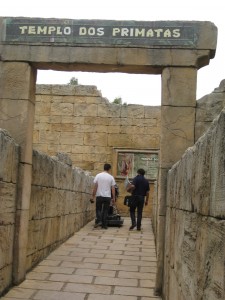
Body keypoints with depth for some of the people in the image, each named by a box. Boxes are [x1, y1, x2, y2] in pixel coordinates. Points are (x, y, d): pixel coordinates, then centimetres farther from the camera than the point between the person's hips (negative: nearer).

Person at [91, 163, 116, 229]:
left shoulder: (98, 175, -1)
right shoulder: (111, 177, 0)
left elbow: (95, 186, -3)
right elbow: (113, 188, 0)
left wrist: (93, 194, 6)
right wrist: (113, 198, 7)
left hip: (99, 196, 0)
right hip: (107, 196, 0)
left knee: (98, 209, 13)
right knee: (105, 210, 7)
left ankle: (98, 221, -8)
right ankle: (104, 225, 6)